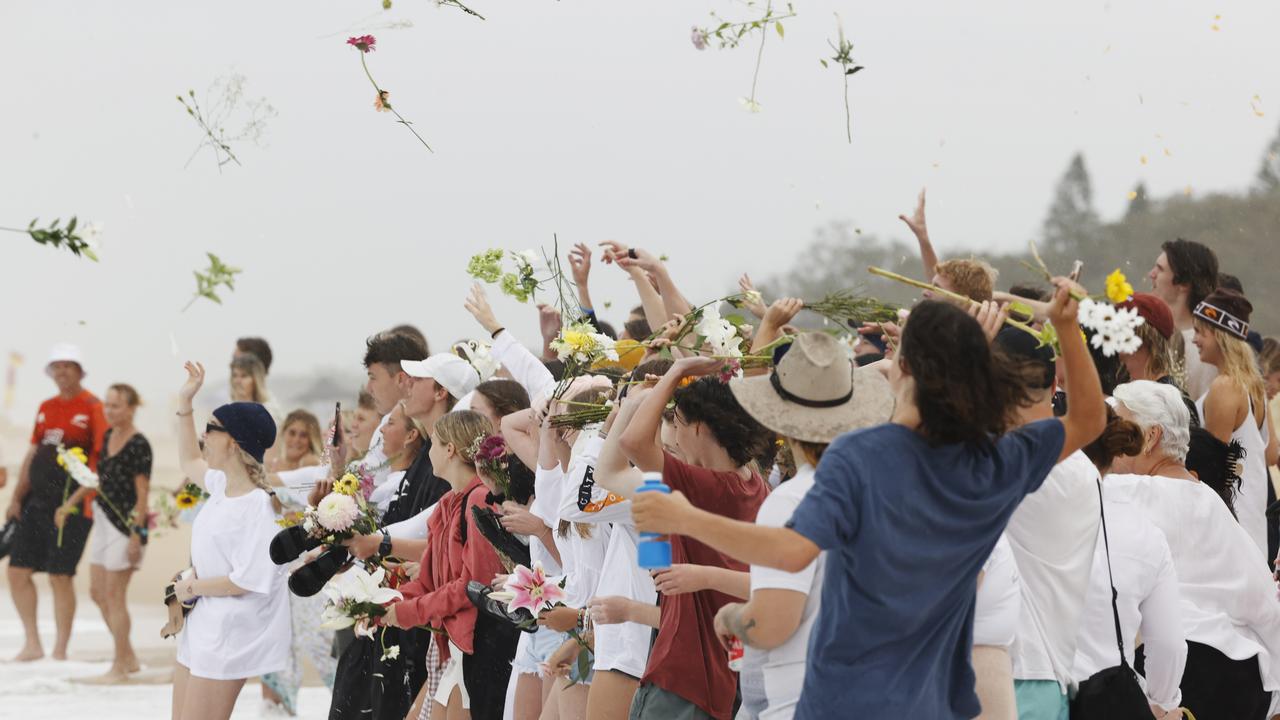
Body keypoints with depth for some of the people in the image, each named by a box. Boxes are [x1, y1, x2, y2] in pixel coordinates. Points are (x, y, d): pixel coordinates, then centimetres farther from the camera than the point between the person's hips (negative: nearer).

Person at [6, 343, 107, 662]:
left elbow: (104, 456, -11)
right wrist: (16, 498, 16)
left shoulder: (93, 407, -6)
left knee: (60, 577, -6)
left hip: (72, 504, -7)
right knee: (18, 571, 4)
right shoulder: (46, 408, 15)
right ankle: (32, 644, 14)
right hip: (37, 501, 7)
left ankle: (60, 651, 3)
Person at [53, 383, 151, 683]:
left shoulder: (138, 444, -15)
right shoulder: (108, 437, 9)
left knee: (114, 595, -3)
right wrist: (71, 502, 20)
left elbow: (142, 493, -15)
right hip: (103, 520, 9)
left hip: (125, 524, -9)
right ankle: (129, 657, 22)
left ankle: (120, 666, 7)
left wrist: (136, 534, -17)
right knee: (97, 592, 12)